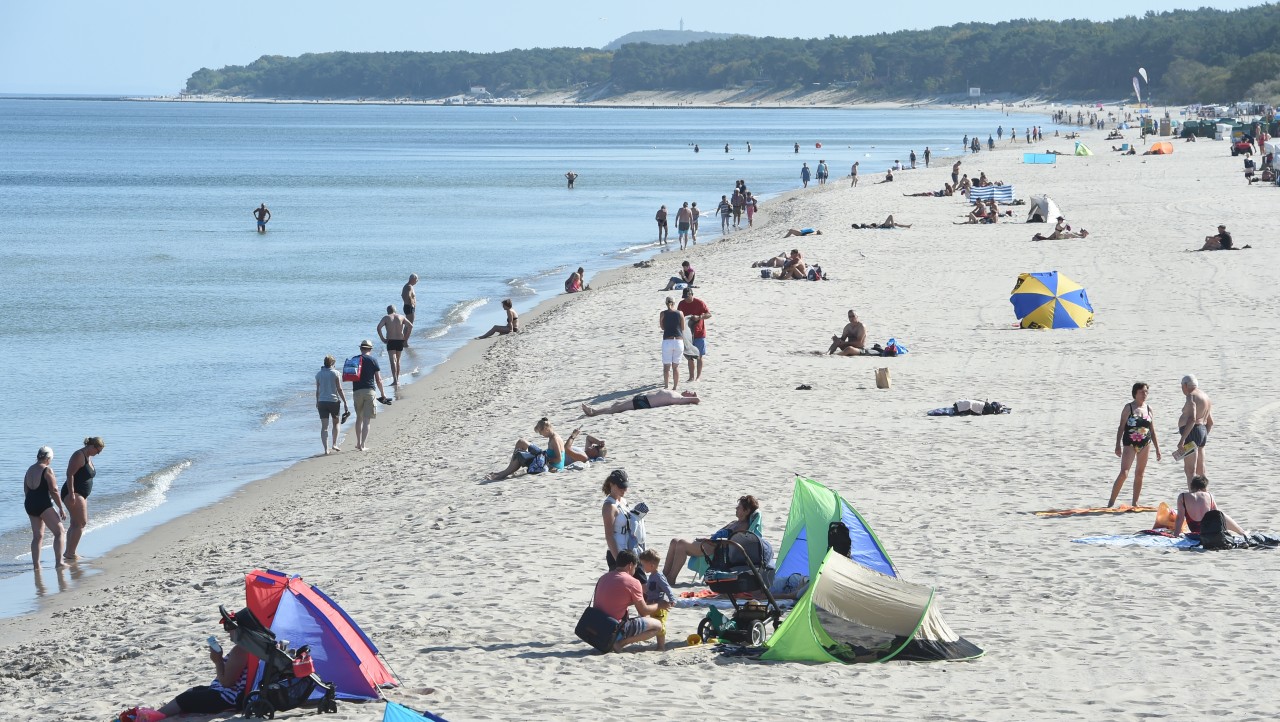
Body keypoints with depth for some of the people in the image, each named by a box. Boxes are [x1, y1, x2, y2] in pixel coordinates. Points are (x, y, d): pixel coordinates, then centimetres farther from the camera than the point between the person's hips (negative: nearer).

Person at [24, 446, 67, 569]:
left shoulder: (30, 470, 13)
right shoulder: (47, 470, -10)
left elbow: (25, 490, 18)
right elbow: (54, 491, -14)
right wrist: (61, 508, -8)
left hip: (29, 504, 8)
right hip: (43, 504, -8)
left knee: (37, 536, 14)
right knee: (59, 532, -1)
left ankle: (36, 564, 9)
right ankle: (59, 562, -8)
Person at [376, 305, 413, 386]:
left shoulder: (386, 318, 2)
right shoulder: (401, 317, 9)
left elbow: (378, 328, -11)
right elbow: (410, 325, 0)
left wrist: (382, 339, -4)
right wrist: (406, 338, 3)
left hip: (391, 341, -3)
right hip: (400, 341, 3)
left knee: (393, 361, -10)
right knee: (398, 360, 19)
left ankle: (395, 380, -23)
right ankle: (397, 379, 25)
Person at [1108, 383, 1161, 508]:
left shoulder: (1148, 409, 9)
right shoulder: (1129, 408, -4)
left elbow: (1152, 430, 15)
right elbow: (1121, 427, -5)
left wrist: (1157, 448, 14)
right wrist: (1118, 445, -13)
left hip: (1145, 444, 5)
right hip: (1130, 444, -5)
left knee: (1139, 474, 8)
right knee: (1124, 473, -13)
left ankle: (1135, 503, 15)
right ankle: (1111, 502, -8)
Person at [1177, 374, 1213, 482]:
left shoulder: (1192, 396, -12)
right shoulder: (1205, 396, 20)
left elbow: (1192, 419, -25)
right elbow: (1210, 422, 25)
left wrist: (1182, 439, -27)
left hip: (1192, 433, -10)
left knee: (1190, 470, -14)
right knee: (1200, 472, 15)